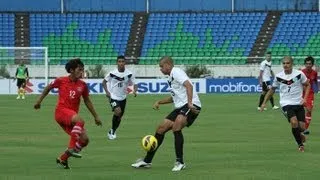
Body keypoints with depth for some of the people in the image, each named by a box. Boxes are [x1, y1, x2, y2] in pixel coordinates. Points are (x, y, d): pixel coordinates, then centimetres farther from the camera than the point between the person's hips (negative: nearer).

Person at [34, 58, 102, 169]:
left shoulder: (82, 85, 8)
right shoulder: (61, 81, -2)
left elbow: (87, 102, 18)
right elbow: (48, 88, 14)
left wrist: (96, 117, 19)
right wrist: (39, 101, 18)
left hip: (72, 116, 6)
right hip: (61, 111, -6)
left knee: (84, 140, -3)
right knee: (80, 121, -35)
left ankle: (63, 159, 11)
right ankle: (72, 148, -29)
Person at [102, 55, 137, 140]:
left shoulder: (129, 74, -8)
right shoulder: (112, 73, -12)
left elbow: (134, 84, -3)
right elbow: (104, 82, 2)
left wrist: (134, 91, -25)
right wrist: (107, 92, -11)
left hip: (123, 98, 4)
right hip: (113, 97, -4)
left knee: (119, 117, 12)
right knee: (118, 111, -27)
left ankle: (112, 132, 36)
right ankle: (112, 130, -8)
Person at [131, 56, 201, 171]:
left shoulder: (176, 72, -8)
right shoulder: (171, 77, 22)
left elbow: (189, 86, -23)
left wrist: (190, 103, -33)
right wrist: (159, 102, 24)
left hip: (191, 106, -10)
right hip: (180, 107, 10)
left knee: (176, 127, -30)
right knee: (161, 129, 8)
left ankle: (180, 162, -22)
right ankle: (147, 161, 17)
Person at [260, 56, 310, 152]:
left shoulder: (299, 74, -5)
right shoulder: (278, 76, -2)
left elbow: (307, 85, 8)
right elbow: (272, 89, 12)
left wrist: (305, 98, -5)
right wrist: (264, 103, 9)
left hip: (298, 104, 1)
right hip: (286, 104, -1)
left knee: (301, 127, -3)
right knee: (294, 122, -25)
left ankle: (298, 134, 39)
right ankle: (300, 144, -3)